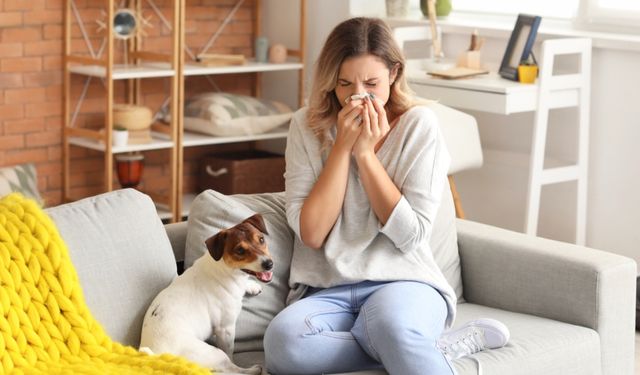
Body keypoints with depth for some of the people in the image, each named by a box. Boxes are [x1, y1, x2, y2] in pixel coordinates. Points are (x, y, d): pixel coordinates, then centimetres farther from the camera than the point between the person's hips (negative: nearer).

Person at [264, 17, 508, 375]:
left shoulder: (419, 125, 0)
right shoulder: (307, 126, 4)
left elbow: (410, 234, -7)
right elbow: (311, 233, -5)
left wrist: (366, 151, -11)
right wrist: (343, 145, -9)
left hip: (402, 281, -4)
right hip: (327, 292, 4)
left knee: (392, 324, -42)